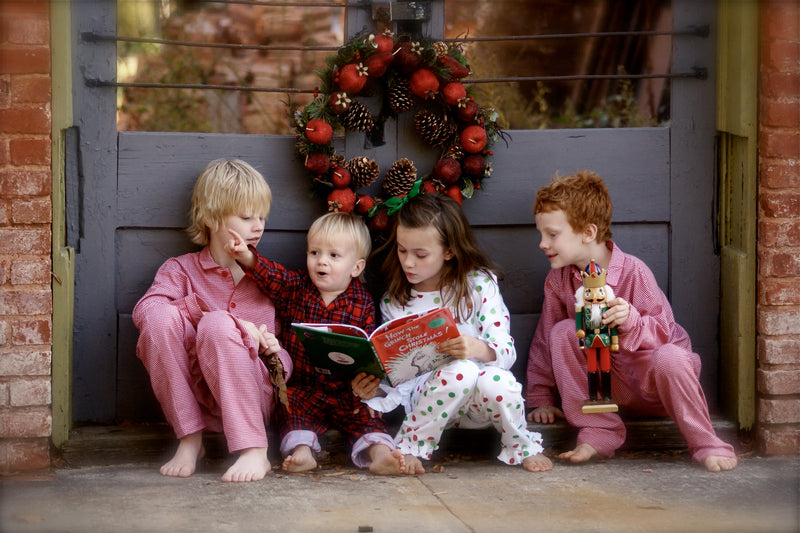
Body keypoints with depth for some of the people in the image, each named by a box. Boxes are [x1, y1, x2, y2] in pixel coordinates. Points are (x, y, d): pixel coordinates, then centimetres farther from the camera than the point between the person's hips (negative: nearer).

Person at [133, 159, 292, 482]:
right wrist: (218, 315, -21)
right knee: (162, 318, -25)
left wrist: (275, 354, -9)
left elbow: (288, 356, 17)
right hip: (190, 397, 0)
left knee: (218, 326, -29)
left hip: (250, 395, 0)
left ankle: (254, 451, -32)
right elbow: (144, 310, -13)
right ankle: (190, 439, -18)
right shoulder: (181, 269, 9)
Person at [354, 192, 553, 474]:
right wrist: (376, 391, -19)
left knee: (496, 381, -37)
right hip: (426, 396, 0)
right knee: (461, 370, -35)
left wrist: (478, 349, -34)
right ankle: (411, 447, -14)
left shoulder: (479, 284, -2)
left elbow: (506, 351, -10)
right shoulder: (393, 302, 4)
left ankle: (522, 447, -4)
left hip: (479, 399, 0)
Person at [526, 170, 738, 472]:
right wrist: (541, 398, 6)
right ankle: (599, 432, -20)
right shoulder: (559, 279, -2)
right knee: (562, 331, -20)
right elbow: (545, 339, 7)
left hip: (650, 378, -4)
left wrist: (631, 321, -40)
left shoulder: (633, 272, -17)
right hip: (605, 382, 4)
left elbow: (662, 333, -19)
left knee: (669, 358, -39)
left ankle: (706, 444, -17)